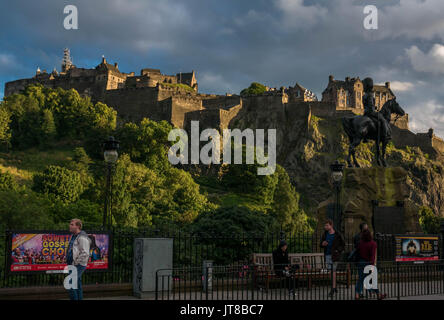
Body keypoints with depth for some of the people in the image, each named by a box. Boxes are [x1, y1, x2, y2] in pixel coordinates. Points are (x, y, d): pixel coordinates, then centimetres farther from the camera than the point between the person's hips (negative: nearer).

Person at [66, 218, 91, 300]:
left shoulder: (82, 237, -15)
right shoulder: (73, 236, 16)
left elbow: (85, 254, -22)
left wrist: (76, 263, -17)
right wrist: (69, 263, 18)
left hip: (78, 266, -10)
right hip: (73, 265, 10)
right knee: (77, 286, 11)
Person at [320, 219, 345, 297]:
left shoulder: (337, 235, -6)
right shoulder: (325, 234, 7)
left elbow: (343, 245, 1)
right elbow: (321, 244, 15)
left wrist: (338, 250, -11)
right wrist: (322, 244, -8)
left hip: (334, 255, -4)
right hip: (327, 255, 4)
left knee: (333, 271, -5)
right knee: (331, 271, 9)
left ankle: (333, 289, 0)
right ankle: (334, 287, 22)